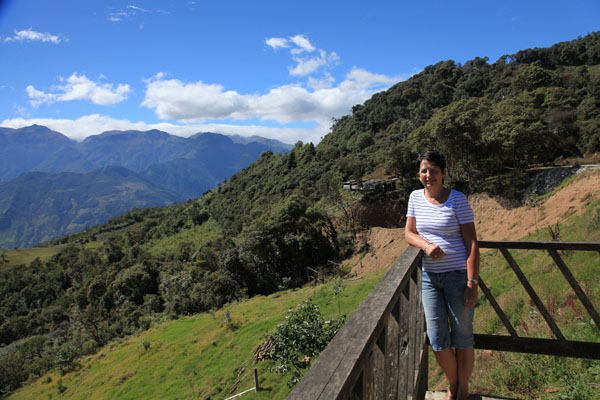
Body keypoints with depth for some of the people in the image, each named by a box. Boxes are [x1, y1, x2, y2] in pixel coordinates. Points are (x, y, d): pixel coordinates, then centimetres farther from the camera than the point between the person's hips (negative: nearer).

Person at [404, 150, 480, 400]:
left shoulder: (458, 200, -9)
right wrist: (426, 245, -14)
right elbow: (409, 233, 8)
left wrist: (472, 282, -15)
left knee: (462, 338, 9)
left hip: (457, 275, -4)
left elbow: (472, 243, -10)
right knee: (437, 339, 8)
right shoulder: (415, 197, 4)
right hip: (429, 276, 4)